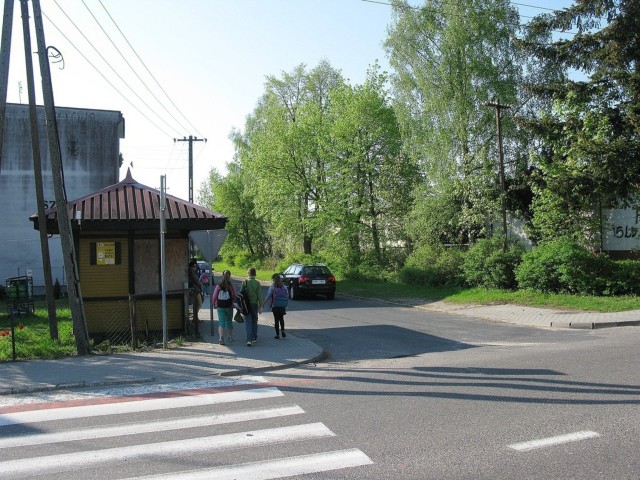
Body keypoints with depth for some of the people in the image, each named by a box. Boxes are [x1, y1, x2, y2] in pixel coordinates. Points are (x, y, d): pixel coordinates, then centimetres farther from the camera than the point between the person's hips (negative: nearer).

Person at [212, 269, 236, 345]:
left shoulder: (218, 286, -7)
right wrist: (233, 304, 14)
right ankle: (230, 337, 29)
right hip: (229, 306, 1)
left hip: (220, 307, -1)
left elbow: (214, 297, -3)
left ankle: (221, 337, -19)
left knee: (221, 322, 0)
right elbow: (234, 297, -4)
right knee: (229, 322, 17)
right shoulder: (231, 286, -8)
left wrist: (214, 305, 12)